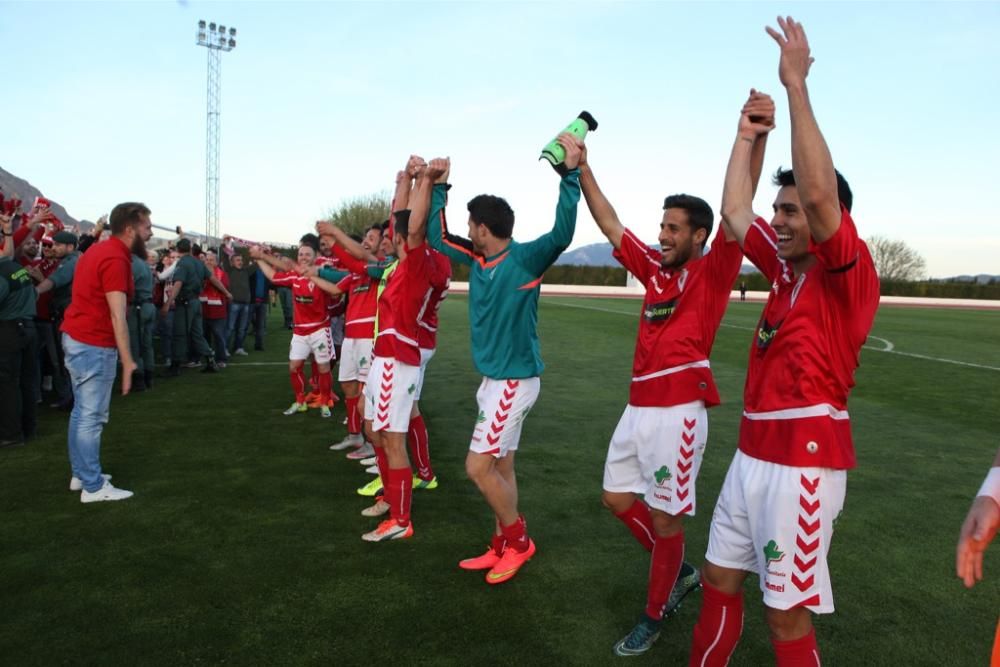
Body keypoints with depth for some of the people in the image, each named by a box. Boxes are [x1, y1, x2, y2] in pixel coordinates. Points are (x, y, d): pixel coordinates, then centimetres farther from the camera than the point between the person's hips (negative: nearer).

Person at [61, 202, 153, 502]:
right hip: (94, 344, -10)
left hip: (77, 337, 10)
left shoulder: (101, 249, 12)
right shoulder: (116, 259, -19)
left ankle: (81, 474, 28)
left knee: (82, 411, 17)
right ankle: (93, 486, 4)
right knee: (92, 416, -4)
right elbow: (117, 316, -24)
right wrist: (128, 361, -25)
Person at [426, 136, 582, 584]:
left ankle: (518, 541, 15)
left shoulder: (525, 258, -15)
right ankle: (502, 548, 27)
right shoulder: (478, 259, 6)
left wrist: (570, 173, -36)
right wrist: (439, 187, 13)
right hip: (493, 378, 8)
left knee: (479, 467, -5)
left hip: (514, 380, -8)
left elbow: (562, 233, -32)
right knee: (499, 468, 14)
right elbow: (438, 236, 17)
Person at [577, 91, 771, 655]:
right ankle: (681, 573, 36)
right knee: (618, 497, 17)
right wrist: (583, 170, 13)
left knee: (664, 517, 4)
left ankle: (654, 617, 25)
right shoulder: (655, 267, 12)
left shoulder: (712, 271, -5)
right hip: (639, 406, 8)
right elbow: (610, 223, 15)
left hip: (677, 410, -7)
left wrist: (756, 138, -30)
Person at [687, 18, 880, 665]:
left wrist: (797, 84, -21)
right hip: (754, 450, 8)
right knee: (720, 579, 17)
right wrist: (748, 134, 16)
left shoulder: (850, 273, -10)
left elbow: (820, 191, -26)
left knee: (788, 614, 2)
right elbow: (735, 211, 17)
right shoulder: (788, 268, 11)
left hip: (803, 457, -8)